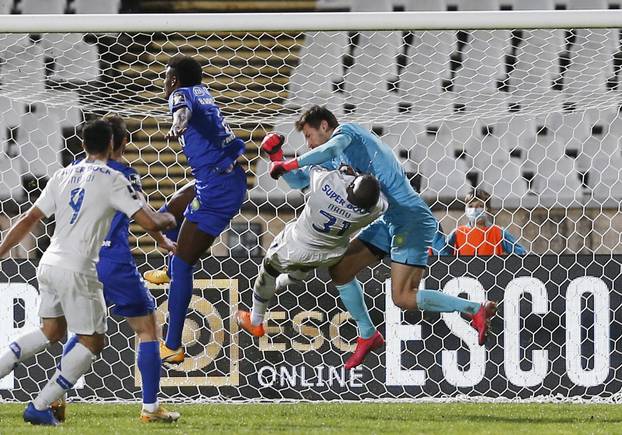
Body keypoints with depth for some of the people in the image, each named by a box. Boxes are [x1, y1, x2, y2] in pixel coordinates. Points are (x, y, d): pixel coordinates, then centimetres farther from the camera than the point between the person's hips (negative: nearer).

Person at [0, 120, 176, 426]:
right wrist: (168, 219, 13)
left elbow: (28, 220, 13)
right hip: (77, 271, -7)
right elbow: (150, 223, -10)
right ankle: (39, 407, -1)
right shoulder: (111, 179, -6)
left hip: (48, 265, 7)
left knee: (51, 332, 25)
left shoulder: (63, 176, 12)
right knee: (92, 342, 5)